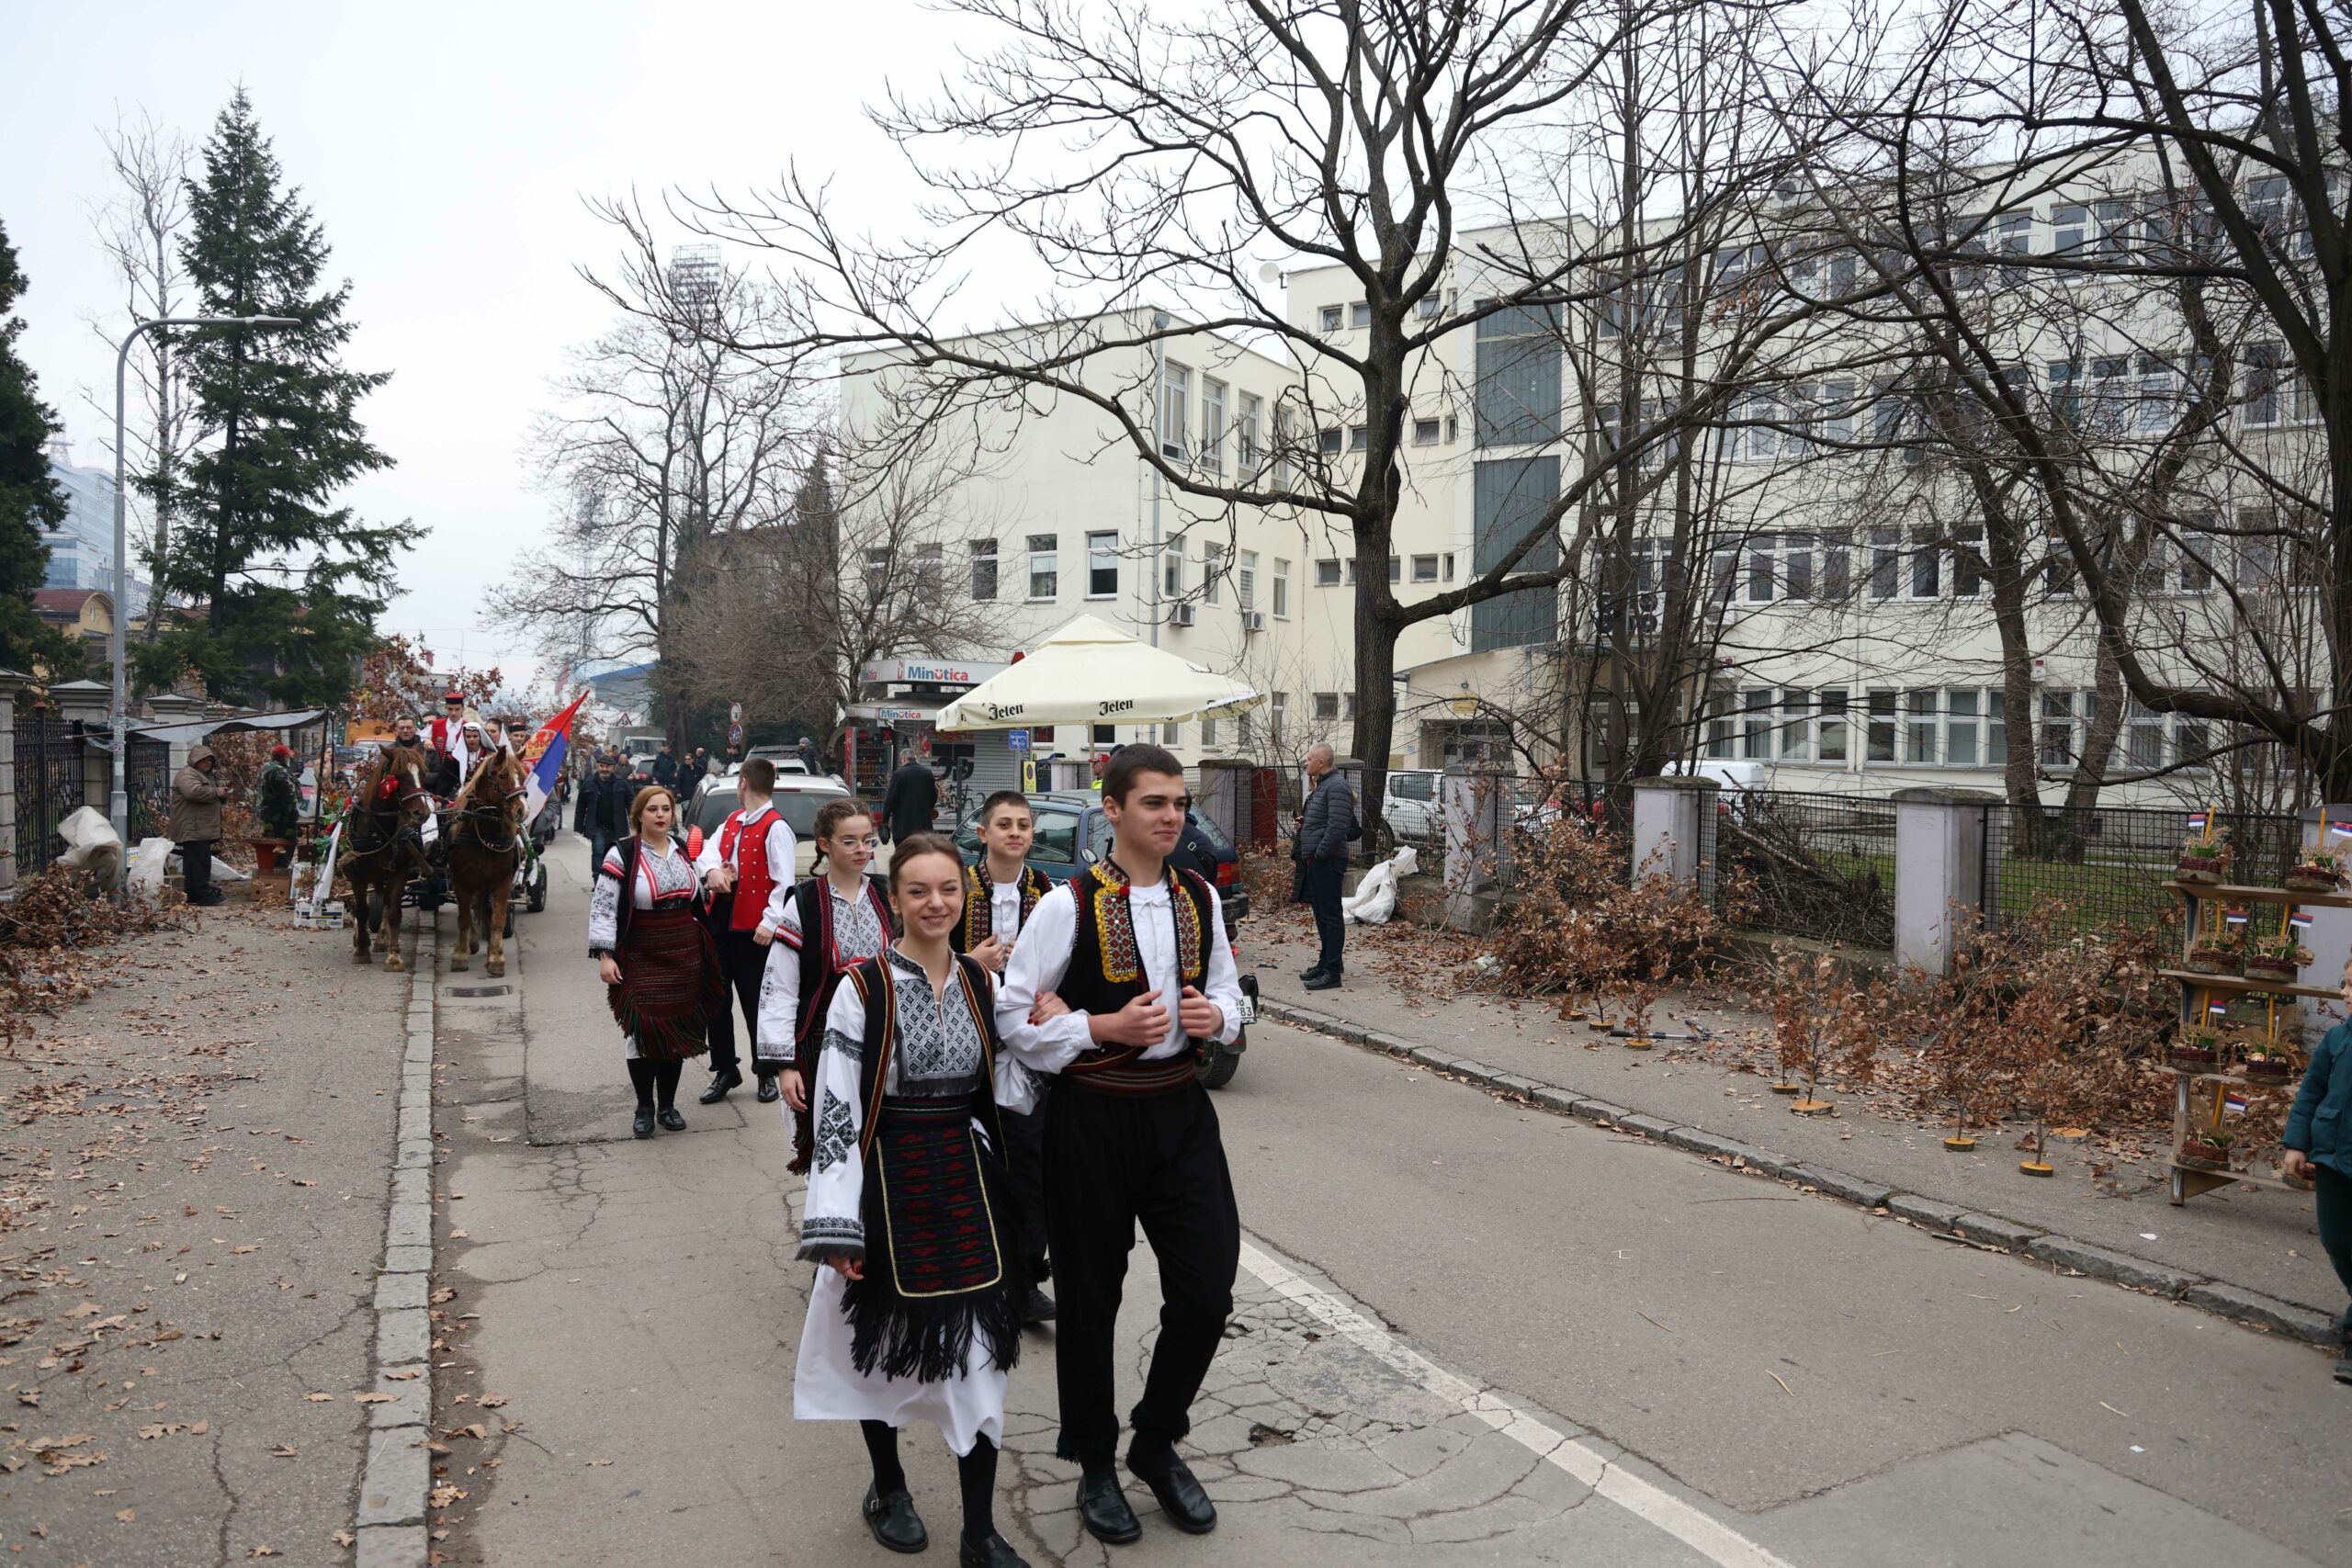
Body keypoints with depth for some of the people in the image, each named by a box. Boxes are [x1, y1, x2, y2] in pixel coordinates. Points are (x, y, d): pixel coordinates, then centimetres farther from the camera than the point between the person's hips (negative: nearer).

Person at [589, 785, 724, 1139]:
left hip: (684, 956, 5)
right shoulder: (622, 854, -8)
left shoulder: (683, 851, 9)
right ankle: (644, 1107, 10)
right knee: (643, 1030, -6)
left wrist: (704, 949, 21)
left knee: (676, 1029, 9)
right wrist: (605, 955, -15)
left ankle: (668, 1105, 21)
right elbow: (602, 907, -10)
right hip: (641, 959, -5)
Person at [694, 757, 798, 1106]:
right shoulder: (733, 820, 11)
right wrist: (713, 869, -8)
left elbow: (785, 882, -18)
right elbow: (708, 849, 15)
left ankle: (766, 1074, 20)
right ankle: (725, 1070, 25)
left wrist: (770, 923, -24)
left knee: (756, 1003, 5)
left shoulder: (776, 827, -14)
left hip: (752, 928, -8)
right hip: (721, 919, 8)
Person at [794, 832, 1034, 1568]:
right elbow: (835, 1109, -13)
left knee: (980, 1352, 2)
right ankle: (888, 1488, 40)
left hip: (966, 1178, 3)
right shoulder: (864, 987, -11)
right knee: (887, 1340, 14)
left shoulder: (980, 983, 3)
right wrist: (836, 1225, -15)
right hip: (890, 1180, -3)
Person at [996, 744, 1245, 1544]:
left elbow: (1227, 990, 18)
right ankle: (1094, 1462, 34)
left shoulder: (1201, 899, 4)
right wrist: (1107, 1028, -19)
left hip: (1180, 1108, 4)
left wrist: (1216, 1015, -5)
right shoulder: (1068, 906, -12)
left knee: (1207, 1289, 3)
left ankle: (1156, 1442, 30)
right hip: (1094, 1117, -4)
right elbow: (1013, 1016, -10)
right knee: (1090, 1297, 11)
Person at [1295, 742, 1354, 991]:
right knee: (1321, 914, 16)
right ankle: (1325, 963, 24)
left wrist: (1319, 853, -19)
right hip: (1315, 861, 11)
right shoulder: (1321, 785, 18)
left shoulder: (1336, 787, -15)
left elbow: (1338, 826, -23)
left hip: (1327, 861, -11)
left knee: (1330, 915, -7)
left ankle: (1332, 971, -4)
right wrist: (1305, 822, 10)